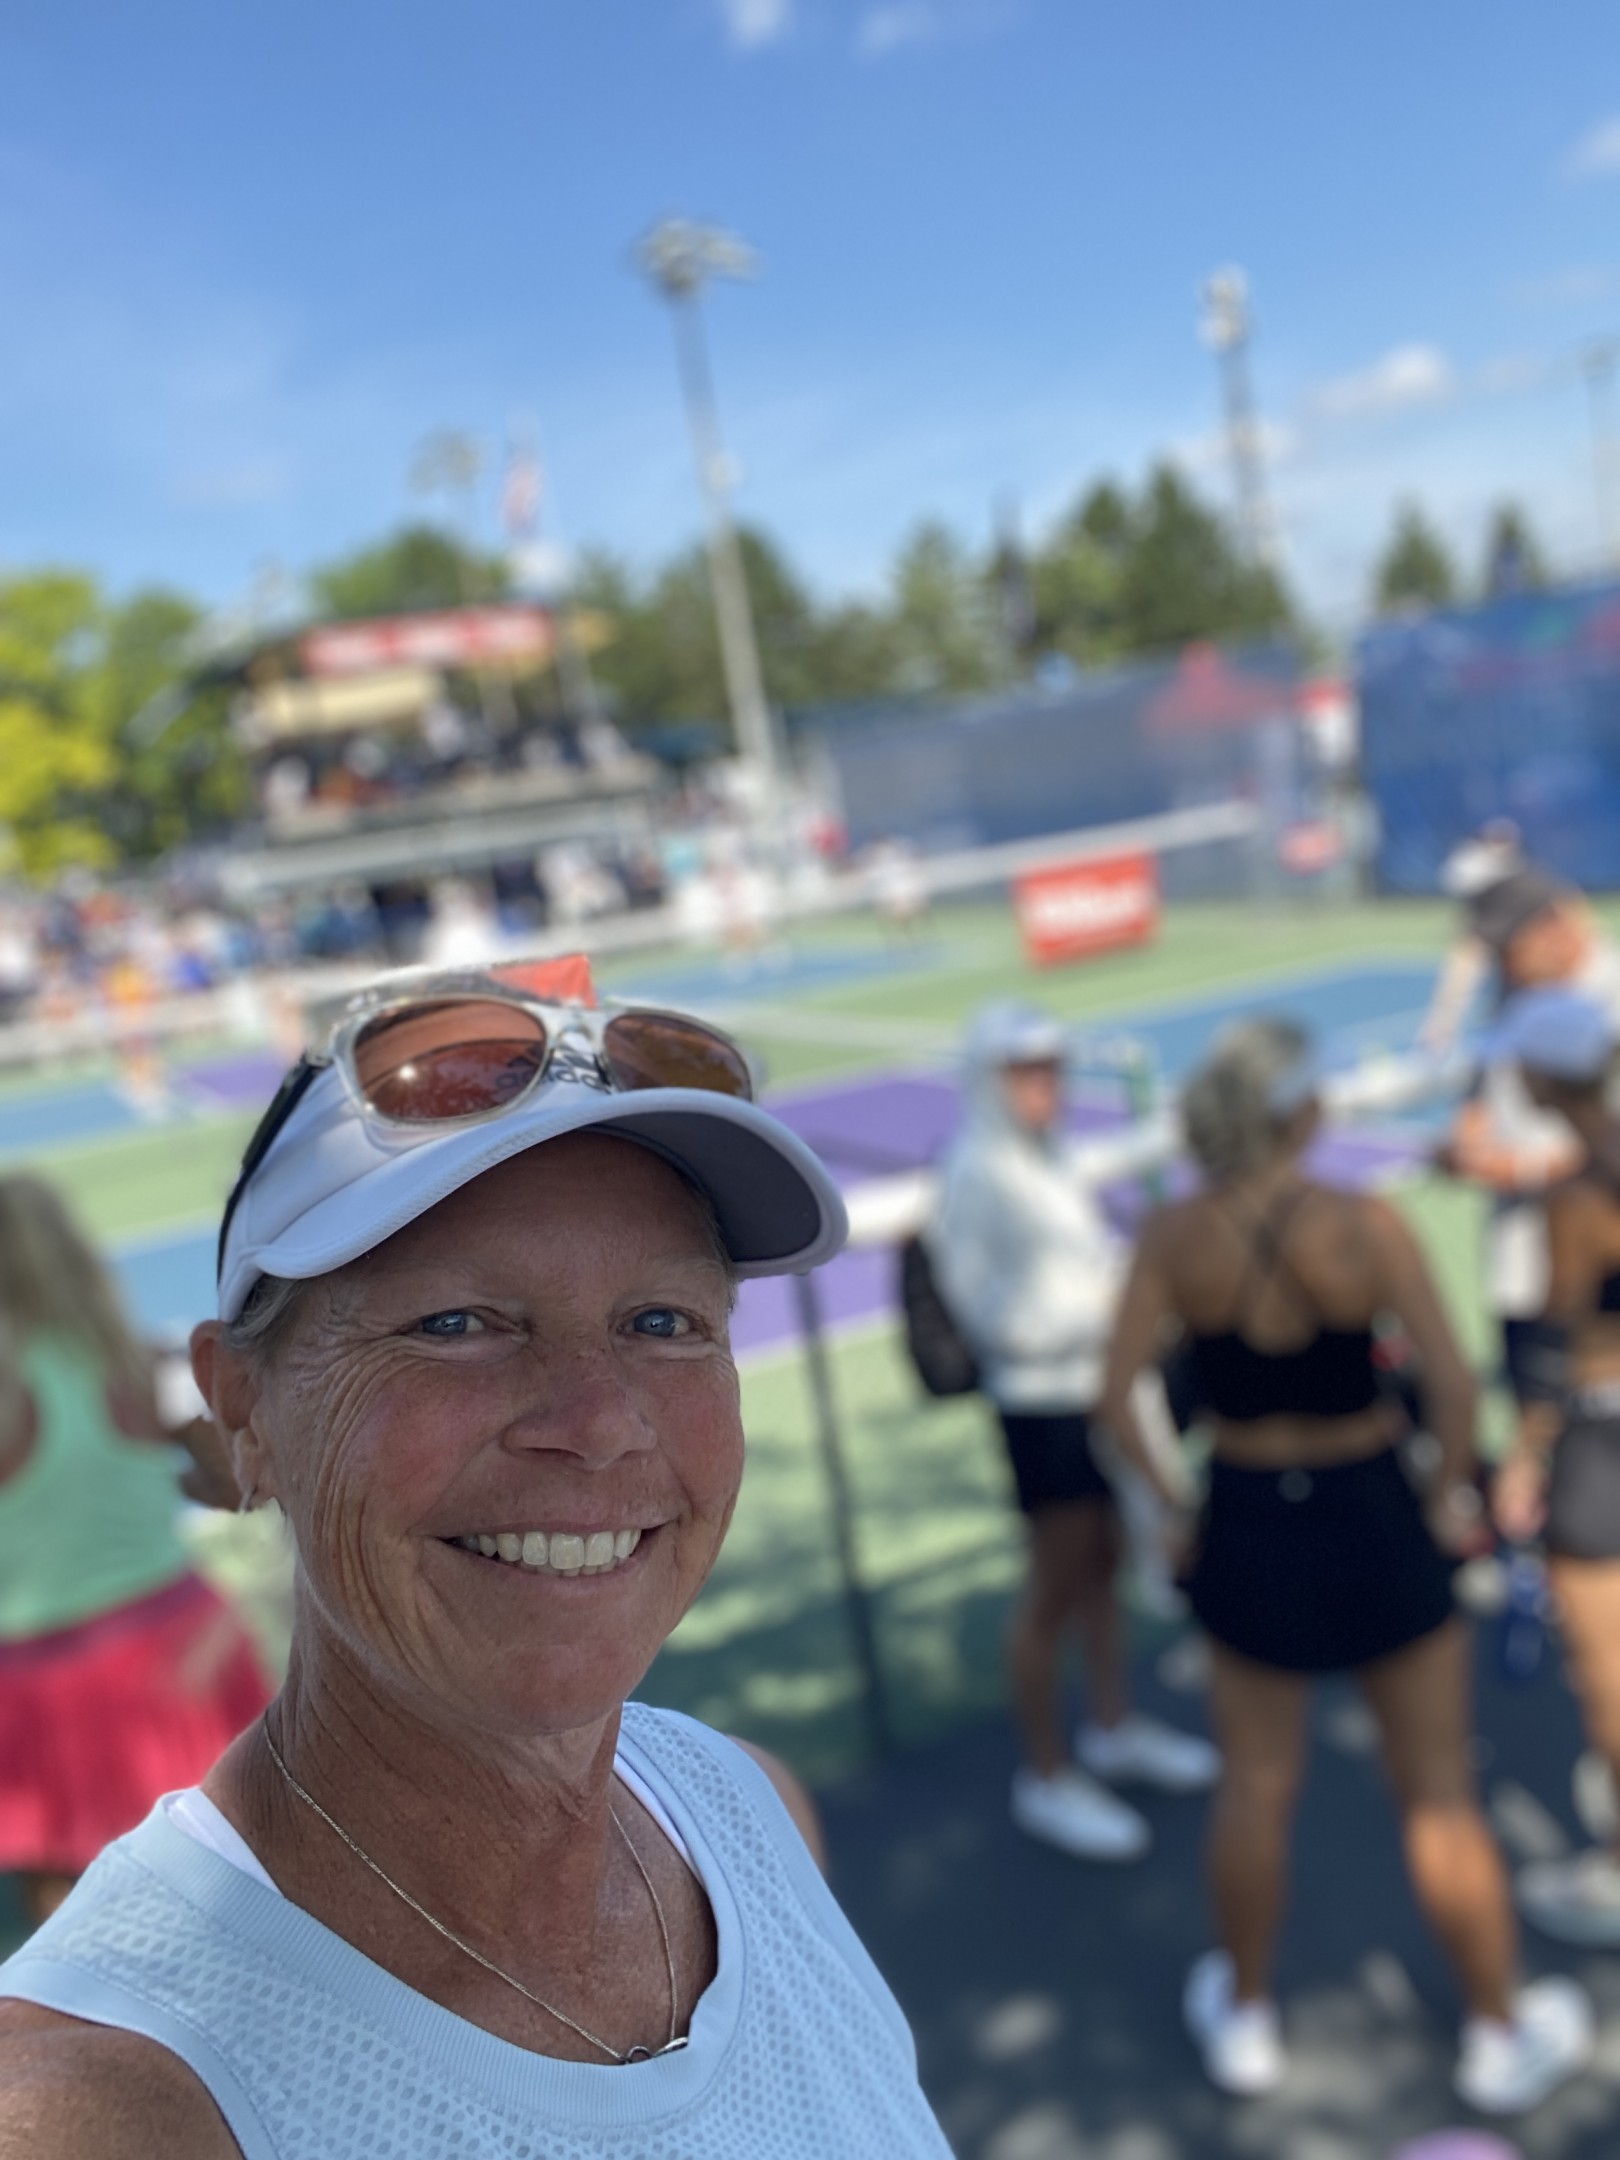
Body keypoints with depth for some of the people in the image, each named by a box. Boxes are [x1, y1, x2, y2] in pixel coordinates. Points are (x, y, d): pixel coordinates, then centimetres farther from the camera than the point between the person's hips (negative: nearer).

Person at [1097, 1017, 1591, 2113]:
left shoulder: (1174, 1234, -12)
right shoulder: (1366, 1225, -19)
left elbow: (1118, 1396, -12)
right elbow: (1453, 1385, -21)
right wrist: (1453, 1493, -4)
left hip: (1247, 1525, 2)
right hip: (1373, 1520, -2)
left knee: (1256, 1787, 20)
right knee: (1439, 1795, 17)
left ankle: (1245, 2017, 39)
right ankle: (1503, 2032, 36)